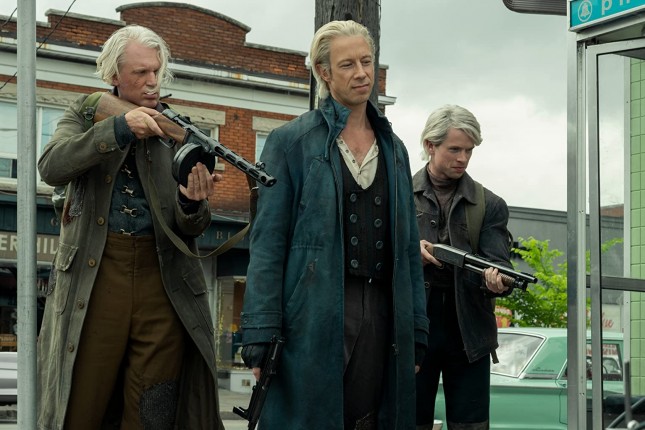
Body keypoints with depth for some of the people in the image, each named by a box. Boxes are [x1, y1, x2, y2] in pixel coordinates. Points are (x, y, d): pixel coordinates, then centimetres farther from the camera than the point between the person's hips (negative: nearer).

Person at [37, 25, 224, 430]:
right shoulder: (86, 113, 10)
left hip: (163, 278, 1)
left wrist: (192, 202, -20)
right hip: (96, 273, -1)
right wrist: (119, 128, -21)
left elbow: (190, 228, 4)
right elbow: (51, 167, -11)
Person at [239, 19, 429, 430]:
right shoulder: (291, 141, 2)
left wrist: (416, 331, 12)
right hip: (316, 315, -4)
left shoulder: (394, 149, 16)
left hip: (382, 315, 4)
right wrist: (261, 332, -11)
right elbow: (268, 240, -3)